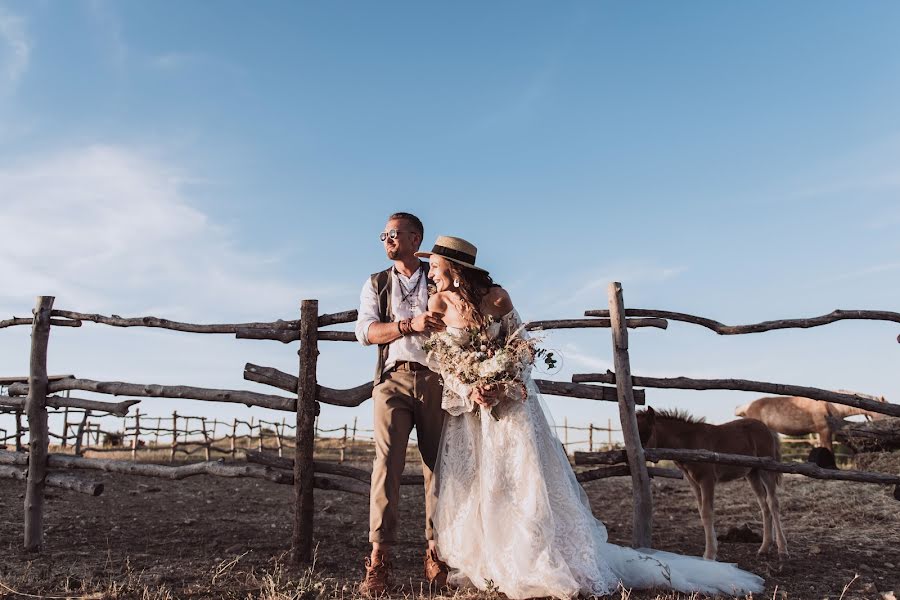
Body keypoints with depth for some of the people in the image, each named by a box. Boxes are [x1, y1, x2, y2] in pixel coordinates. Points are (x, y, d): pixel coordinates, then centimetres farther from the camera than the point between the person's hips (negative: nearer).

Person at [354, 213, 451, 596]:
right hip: (394, 380, 0)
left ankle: (436, 556, 8)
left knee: (438, 465, 1)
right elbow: (365, 331, 2)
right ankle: (378, 561, -13)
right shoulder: (376, 284, 17)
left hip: (437, 380, 0)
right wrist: (410, 324, -12)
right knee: (387, 461, -12)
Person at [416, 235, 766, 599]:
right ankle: (481, 567, 18)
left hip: (509, 400, -3)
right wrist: (469, 392, -19)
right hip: (466, 404, 3)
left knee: (523, 482, -4)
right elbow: (440, 363, -4)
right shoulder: (439, 304, -7)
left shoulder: (496, 297, -13)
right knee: (467, 488, 3)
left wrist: (504, 389, -20)